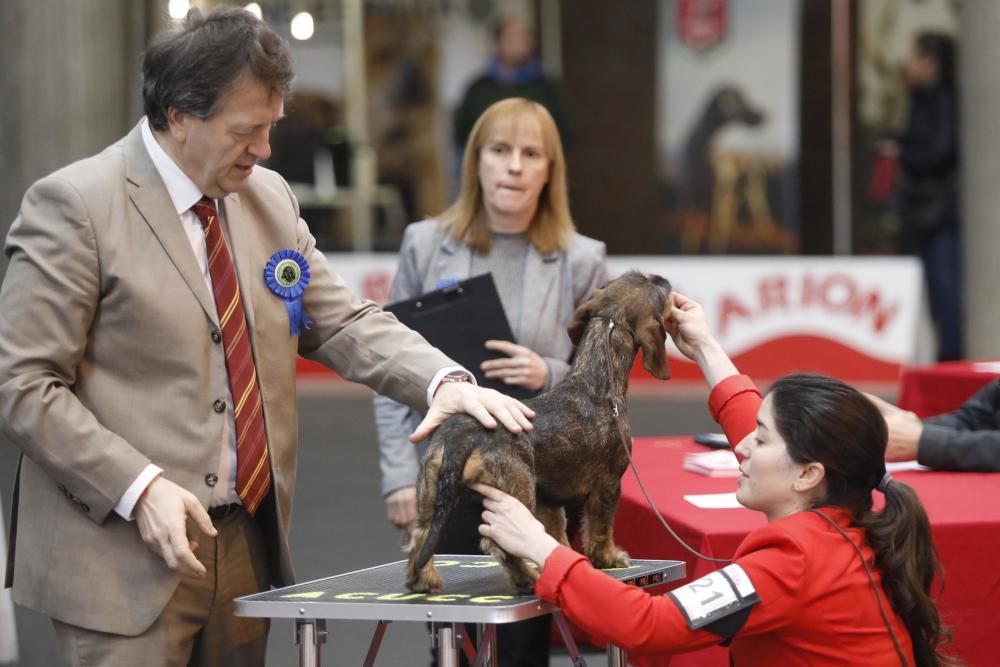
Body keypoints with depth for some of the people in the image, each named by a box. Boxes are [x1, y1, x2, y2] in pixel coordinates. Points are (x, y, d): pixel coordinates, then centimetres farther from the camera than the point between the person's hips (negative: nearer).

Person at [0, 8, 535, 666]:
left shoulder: (269, 199, 11)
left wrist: (443, 380, -8)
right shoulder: (75, 205, -9)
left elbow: (345, 324, 12)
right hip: (125, 559, -6)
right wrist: (139, 488, -20)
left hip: (248, 550, 6)